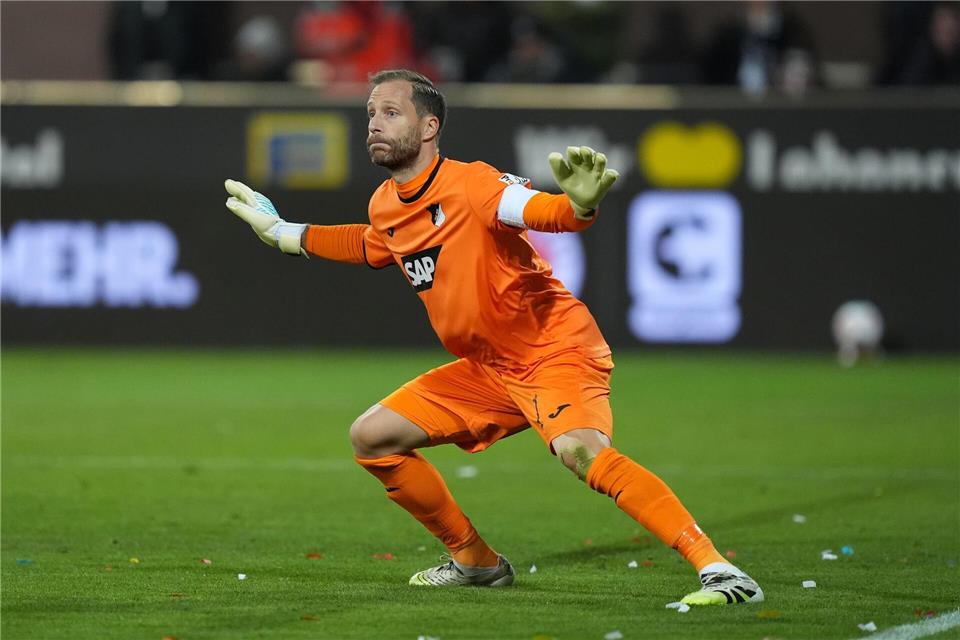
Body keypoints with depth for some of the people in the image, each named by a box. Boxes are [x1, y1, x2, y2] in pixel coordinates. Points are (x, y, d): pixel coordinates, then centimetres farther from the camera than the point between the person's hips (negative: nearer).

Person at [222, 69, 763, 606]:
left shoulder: (470, 185, -21)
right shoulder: (385, 207, 4)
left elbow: (547, 212, -38)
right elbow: (372, 246, 29)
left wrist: (581, 204, -60)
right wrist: (283, 233, 30)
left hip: (555, 351, -9)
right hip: (486, 368, 9)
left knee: (580, 449, -36)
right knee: (372, 438, 8)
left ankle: (719, 571, -40)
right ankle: (475, 561, 22)